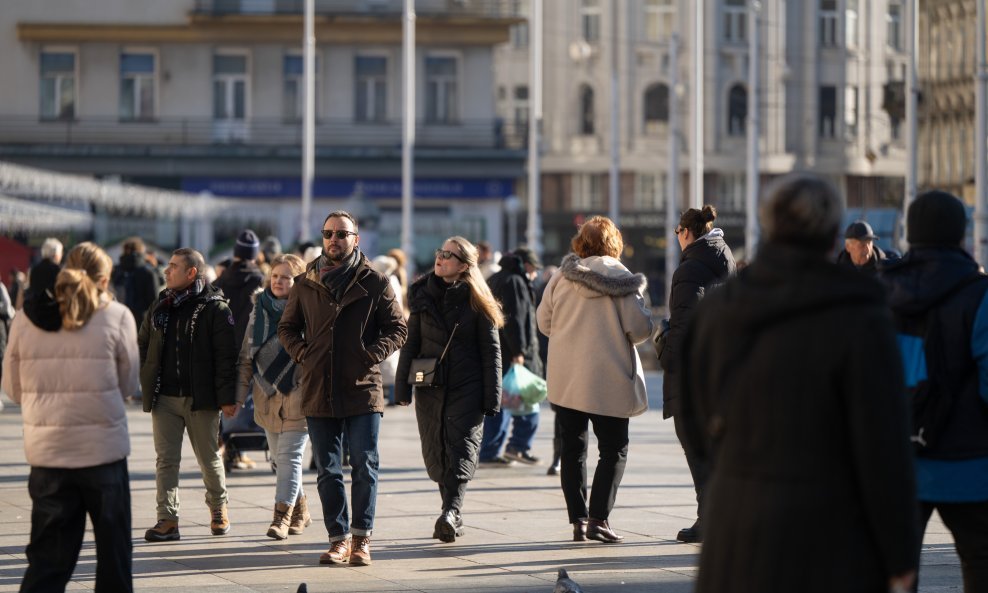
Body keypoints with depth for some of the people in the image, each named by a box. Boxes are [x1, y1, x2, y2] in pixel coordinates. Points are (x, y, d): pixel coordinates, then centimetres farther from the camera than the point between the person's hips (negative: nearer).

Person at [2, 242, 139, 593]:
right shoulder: (116, 317, -6)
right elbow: (128, 384, 3)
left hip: (46, 450, 2)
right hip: (103, 446, -2)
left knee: (48, 554, 6)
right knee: (113, 550, 13)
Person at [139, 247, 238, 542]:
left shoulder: (215, 308, -6)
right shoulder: (159, 306, 11)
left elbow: (226, 356, -9)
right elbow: (143, 345, 19)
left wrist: (227, 397, -13)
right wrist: (145, 382, 7)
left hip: (201, 398, -4)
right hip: (164, 397, 4)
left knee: (209, 458, 9)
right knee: (166, 459, -1)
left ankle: (219, 507, 30)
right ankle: (167, 520, -1)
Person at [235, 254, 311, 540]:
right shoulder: (260, 310, 8)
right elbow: (247, 355, 12)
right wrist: (239, 394, 8)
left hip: (297, 398, -6)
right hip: (267, 398, 6)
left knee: (289, 457, -9)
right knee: (279, 459, 13)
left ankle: (282, 516, -8)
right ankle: (300, 511, 27)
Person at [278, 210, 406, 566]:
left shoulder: (374, 283, 2)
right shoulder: (306, 284, 9)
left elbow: (397, 329, 4)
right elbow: (287, 328, 18)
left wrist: (372, 355, -9)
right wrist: (302, 354, 2)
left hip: (363, 390, -2)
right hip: (318, 392, 3)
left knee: (364, 467, -2)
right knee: (328, 471, 5)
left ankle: (361, 538, 7)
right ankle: (339, 538, 12)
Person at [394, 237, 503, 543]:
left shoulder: (475, 300, -1)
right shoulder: (423, 295, 7)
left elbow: (490, 350, -1)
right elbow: (411, 343, 11)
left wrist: (491, 396, -5)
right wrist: (402, 386, 5)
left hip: (467, 386, -4)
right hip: (430, 386, 4)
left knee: (461, 448, -13)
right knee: (436, 453, 4)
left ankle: (451, 511, -23)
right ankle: (453, 517, 13)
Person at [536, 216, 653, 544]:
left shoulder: (561, 276, 0)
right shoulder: (620, 278, -9)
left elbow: (544, 322, 8)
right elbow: (639, 328, -12)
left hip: (565, 378, 3)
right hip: (608, 379, -3)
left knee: (572, 448, 11)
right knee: (614, 449, 5)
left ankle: (578, 520, 9)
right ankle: (598, 518, -5)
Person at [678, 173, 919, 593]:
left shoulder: (714, 311, 0)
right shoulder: (860, 322, -15)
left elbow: (699, 432, 10)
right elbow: (883, 452, -14)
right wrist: (901, 559, -5)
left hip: (739, 541, 5)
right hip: (830, 549, -5)